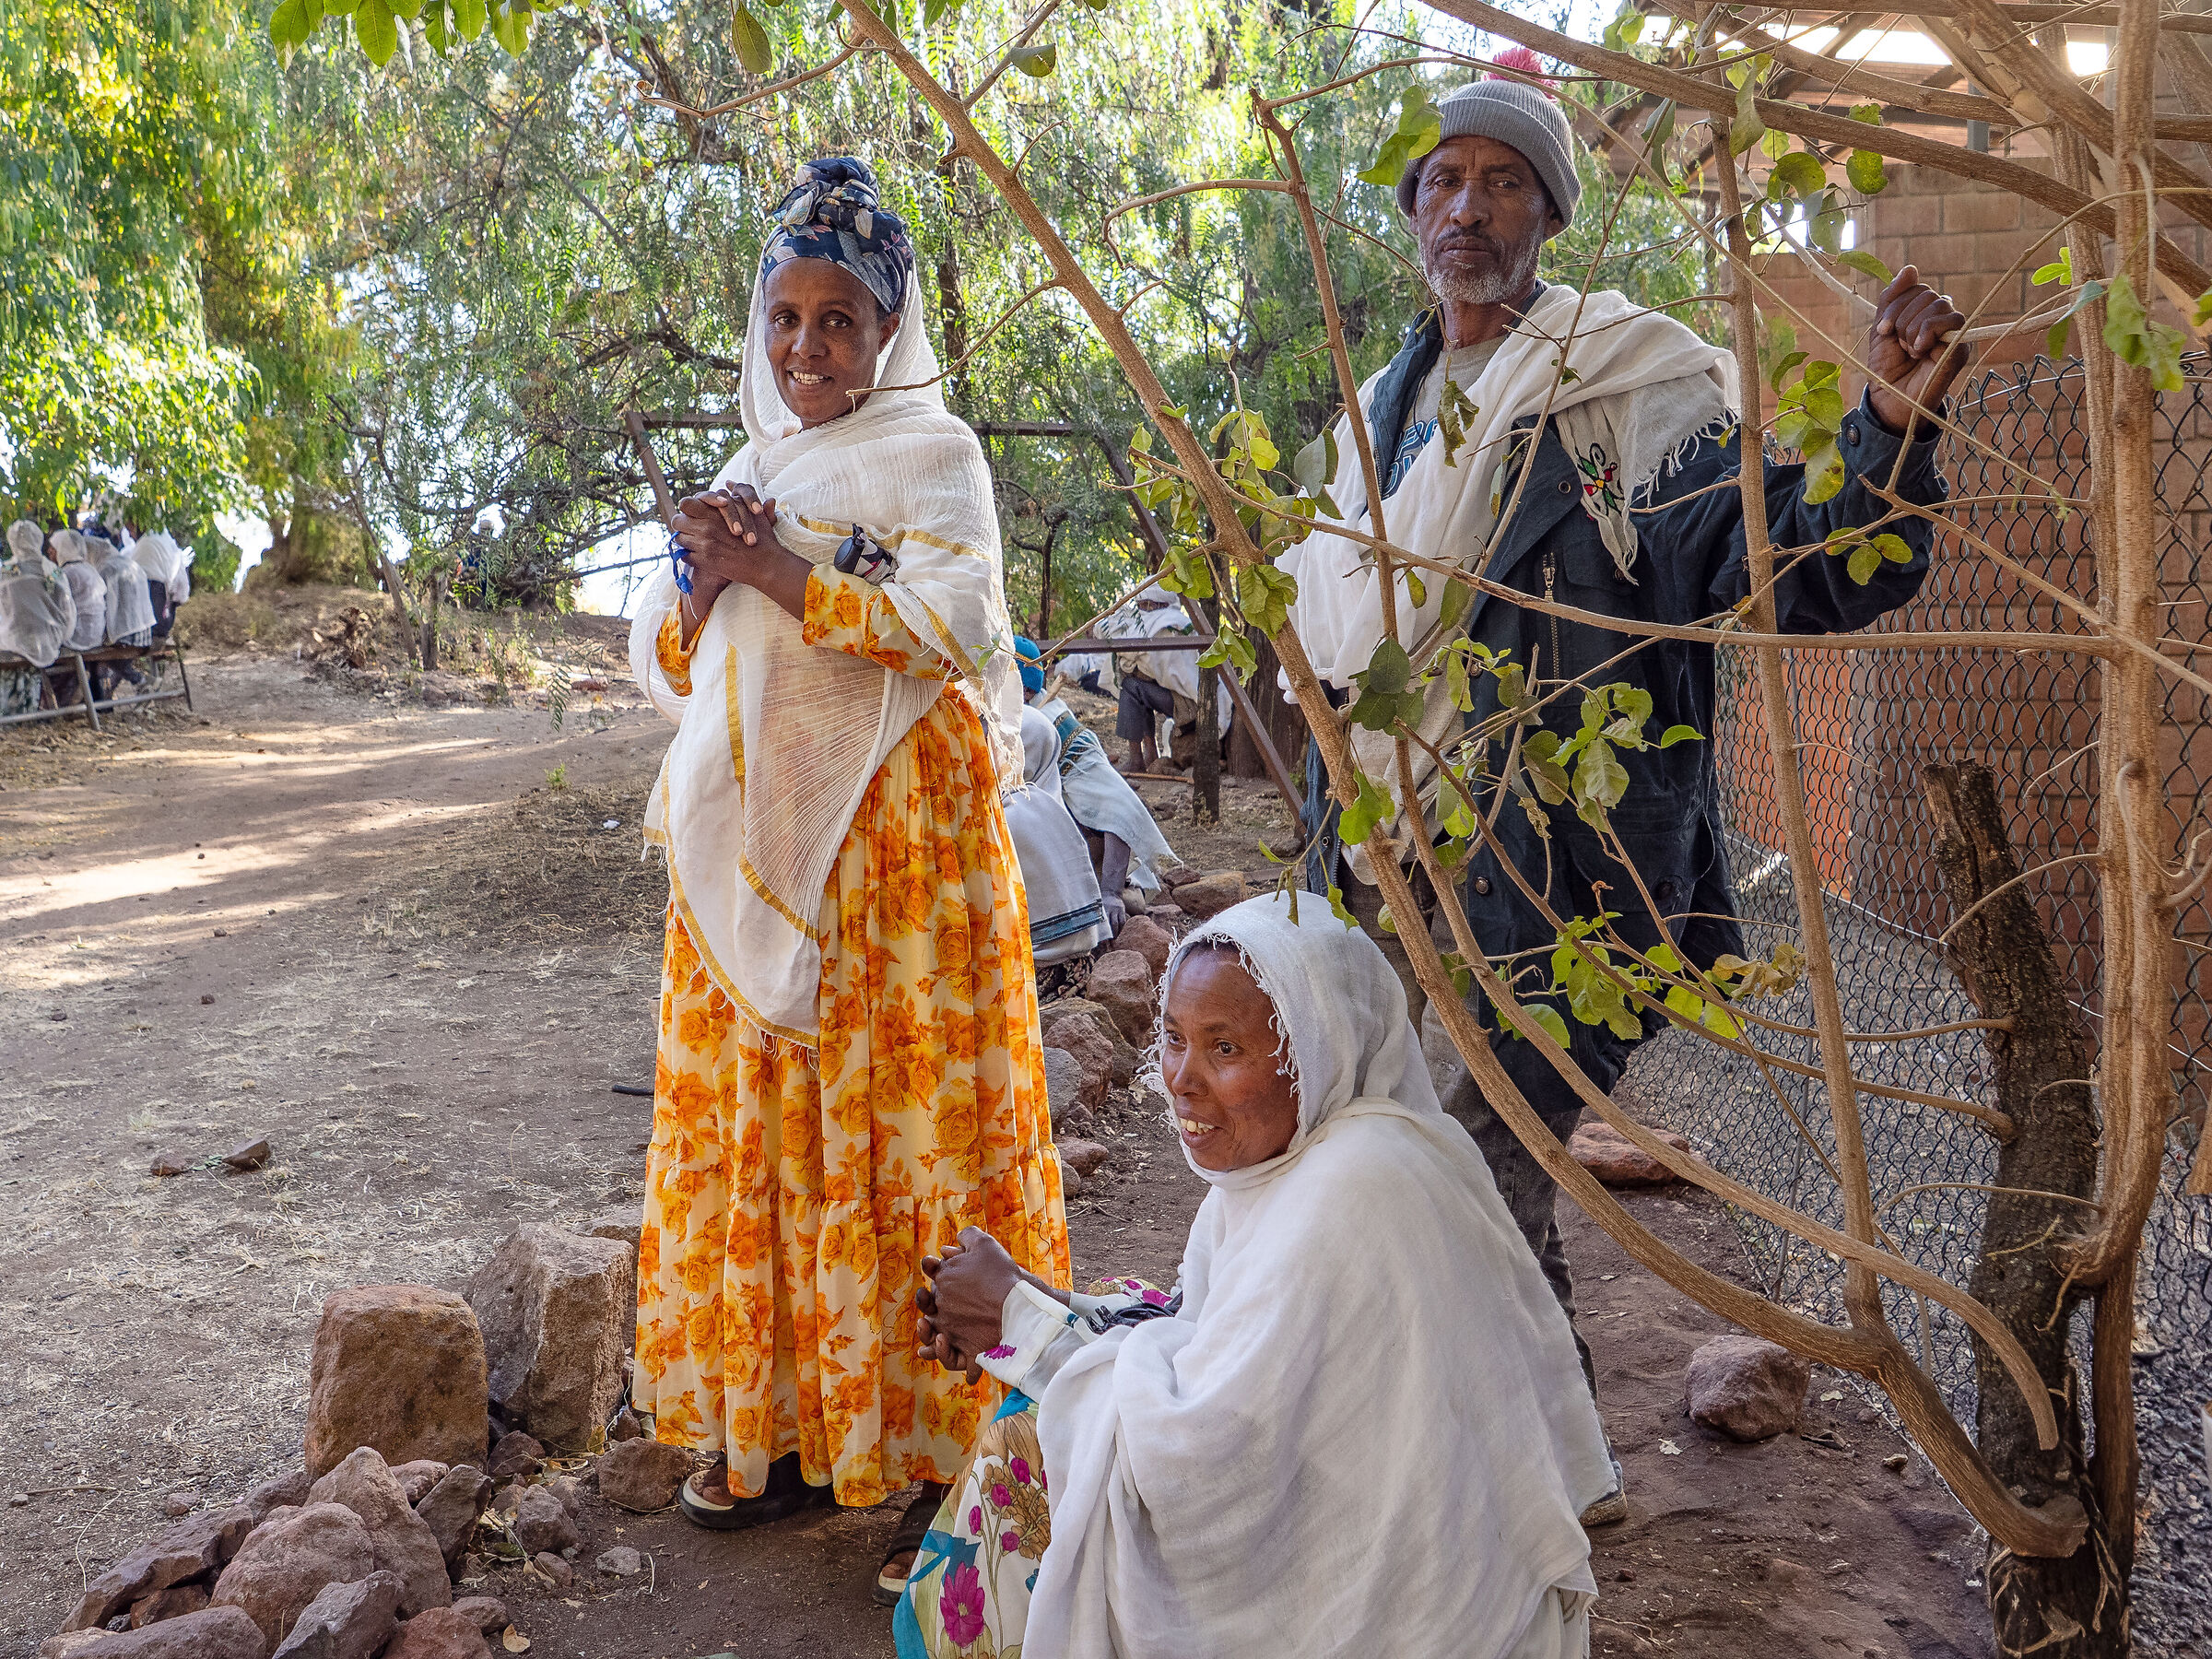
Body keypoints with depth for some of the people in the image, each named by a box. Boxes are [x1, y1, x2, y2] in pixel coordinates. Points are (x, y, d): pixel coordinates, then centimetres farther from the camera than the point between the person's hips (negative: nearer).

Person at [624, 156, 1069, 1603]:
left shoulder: (930, 451, 1)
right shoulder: (751, 471, 20)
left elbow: (960, 625, -15)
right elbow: (666, 666, 17)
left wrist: (781, 576, -15)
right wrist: (703, 585, -3)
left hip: (894, 826, -6)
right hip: (753, 833, 7)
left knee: (898, 1112, -7)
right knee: (760, 1113, 7)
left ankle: (942, 1447, 2)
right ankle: (790, 1425, 18)